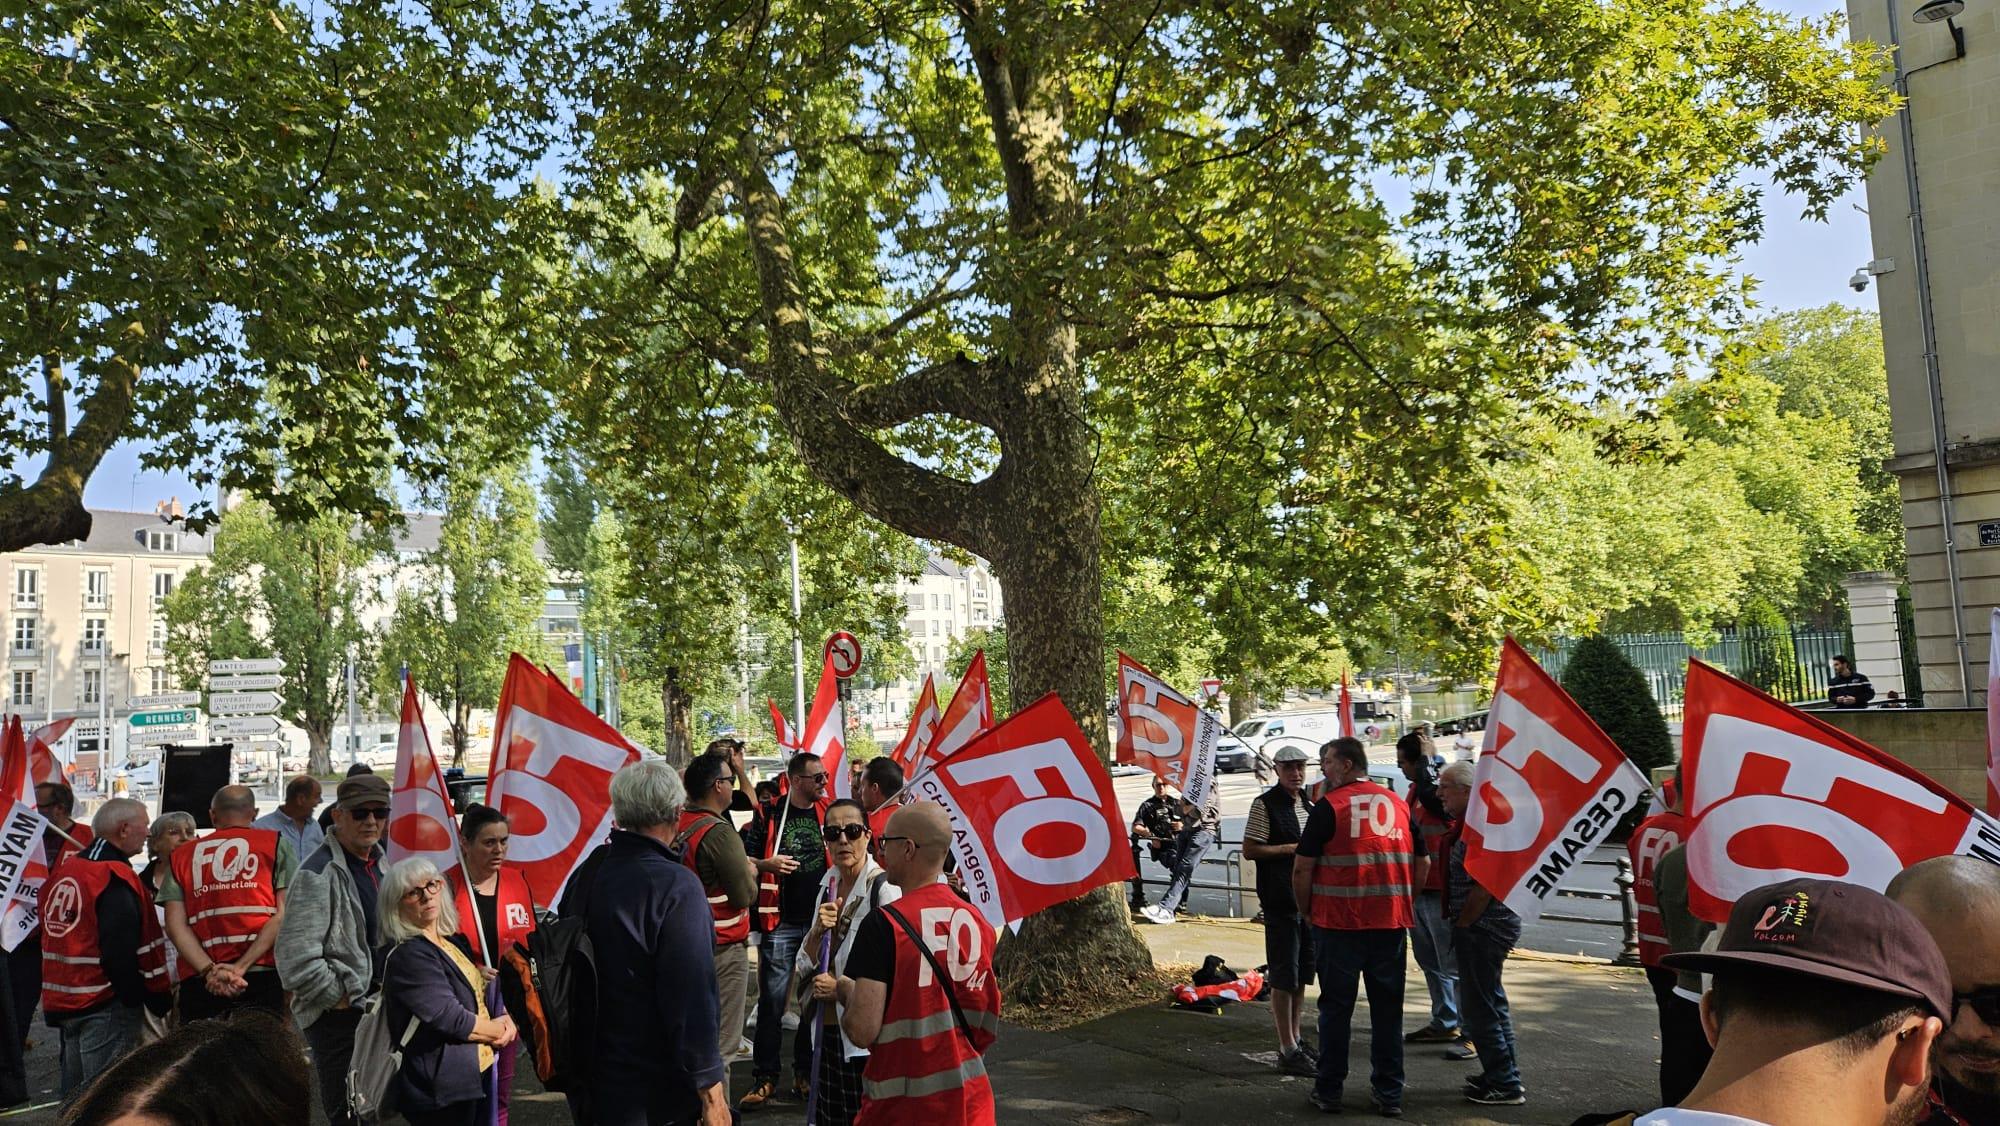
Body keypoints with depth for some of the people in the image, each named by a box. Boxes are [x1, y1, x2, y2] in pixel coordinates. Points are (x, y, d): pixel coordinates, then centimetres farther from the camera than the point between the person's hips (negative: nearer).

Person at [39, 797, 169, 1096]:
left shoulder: (65, 869, 10)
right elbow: (122, 955, -22)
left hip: (62, 1001, 9)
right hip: (104, 1006, -9)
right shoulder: (115, 878, -18)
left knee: (75, 1091, 19)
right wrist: (155, 998, -13)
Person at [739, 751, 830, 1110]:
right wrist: (767, 864, -17)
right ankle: (764, 1079, 10)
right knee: (772, 1003, 0)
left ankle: (806, 1074, 22)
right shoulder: (769, 815, -3)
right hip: (782, 923, -3)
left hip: (820, 921, 3)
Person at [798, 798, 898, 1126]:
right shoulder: (828, 884, 7)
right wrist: (818, 930, -11)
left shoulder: (884, 888, -15)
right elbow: (804, 969, 8)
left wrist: (842, 987, -16)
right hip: (829, 1028, 7)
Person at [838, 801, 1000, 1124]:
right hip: (970, 1100, 5)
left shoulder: (883, 924, -17)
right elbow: (989, 1026, 7)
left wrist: (844, 990, 0)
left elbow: (862, 1031, -19)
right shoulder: (978, 923, 0)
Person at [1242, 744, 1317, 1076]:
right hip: (1280, 901, -7)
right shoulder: (1265, 804, -9)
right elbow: (1249, 850, -12)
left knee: (1303, 973, 14)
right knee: (1284, 976, -2)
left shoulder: (1310, 802, 13)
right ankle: (1288, 1049, 4)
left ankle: (1296, 1038, 26)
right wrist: (1291, 848, -16)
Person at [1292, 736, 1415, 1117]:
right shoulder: (1398, 803, 8)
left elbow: (1302, 869, -9)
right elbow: (1421, 863, 14)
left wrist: (1308, 912, 5)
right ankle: (1389, 1094, 17)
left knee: (1336, 1007, 6)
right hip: (1391, 923, 4)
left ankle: (1329, 1091, 13)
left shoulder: (1328, 806, -8)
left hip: (1339, 922, -4)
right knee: (1388, 1010, 11)